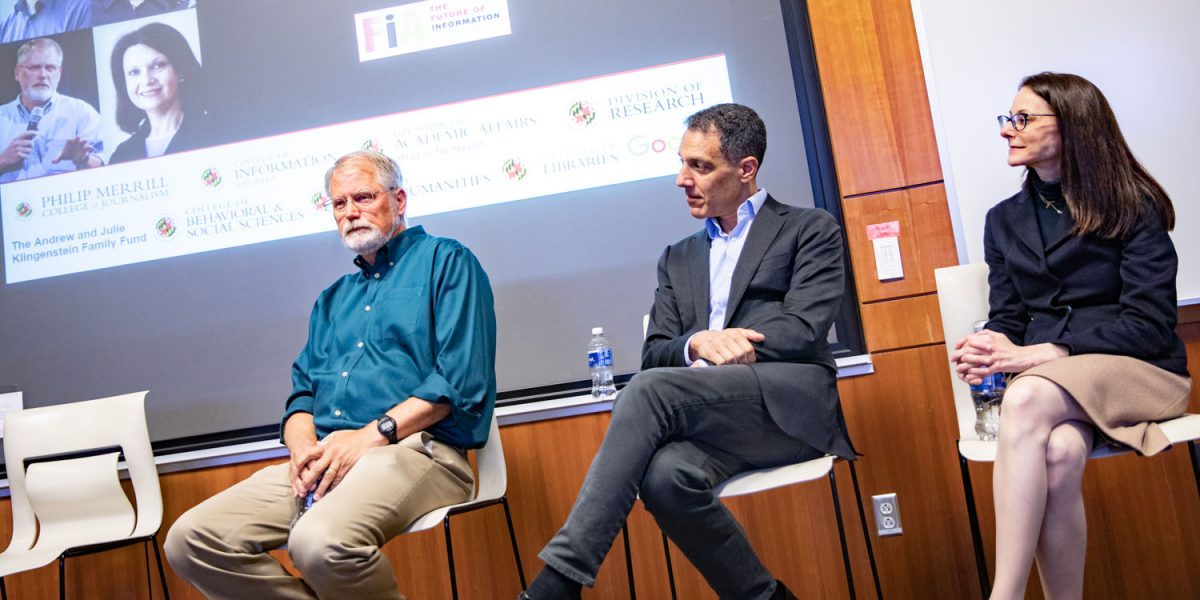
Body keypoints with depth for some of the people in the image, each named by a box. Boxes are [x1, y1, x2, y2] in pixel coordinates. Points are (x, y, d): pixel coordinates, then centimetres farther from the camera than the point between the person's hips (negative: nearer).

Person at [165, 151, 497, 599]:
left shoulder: (446, 262, 5)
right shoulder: (331, 300, 28)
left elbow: (461, 380, -7)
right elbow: (303, 390, 22)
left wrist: (370, 436, -15)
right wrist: (303, 446, -2)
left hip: (413, 449, -7)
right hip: (323, 461, 7)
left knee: (321, 540, -35)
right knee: (190, 540, -11)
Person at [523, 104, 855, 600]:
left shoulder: (810, 229, 13)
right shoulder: (678, 258, 26)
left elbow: (804, 331, -2)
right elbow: (654, 355, 14)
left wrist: (717, 346, -8)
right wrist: (696, 345, -10)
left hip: (790, 404, -4)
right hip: (710, 418, 4)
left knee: (650, 389, -31)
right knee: (665, 474, -33)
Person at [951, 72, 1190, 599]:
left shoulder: (1132, 207, 1)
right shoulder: (1004, 220, 15)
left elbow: (1148, 322, -8)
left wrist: (1035, 354, -20)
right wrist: (989, 347, -15)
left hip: (1135, 368, -3)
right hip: (1048, 379, 3)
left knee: (1026, 400, -37)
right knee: (1059, 454, -35)